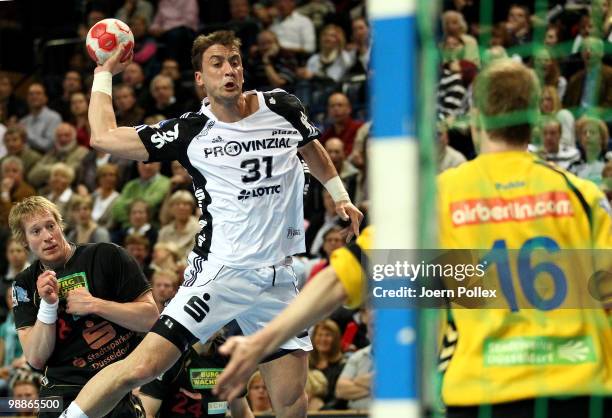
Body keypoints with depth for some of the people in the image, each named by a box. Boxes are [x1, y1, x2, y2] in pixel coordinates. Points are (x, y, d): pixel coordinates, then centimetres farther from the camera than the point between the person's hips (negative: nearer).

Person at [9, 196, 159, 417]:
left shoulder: (107, 256, 0)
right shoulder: (25, 285, 9)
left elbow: (150, 318, -3)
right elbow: (36, 359, 0)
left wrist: (95, 305, -12)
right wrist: (47, 306, -12)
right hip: (63, 389, 1)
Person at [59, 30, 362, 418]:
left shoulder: (282, 107, 3)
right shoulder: (191, 132, -4)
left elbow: (312, 148, 26)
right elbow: (104, 136, -3)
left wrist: (339, 194, 22)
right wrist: (104, 73, 5)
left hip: (280, 277, 3)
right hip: (221, 270, -3)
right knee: (143, 366, -18)